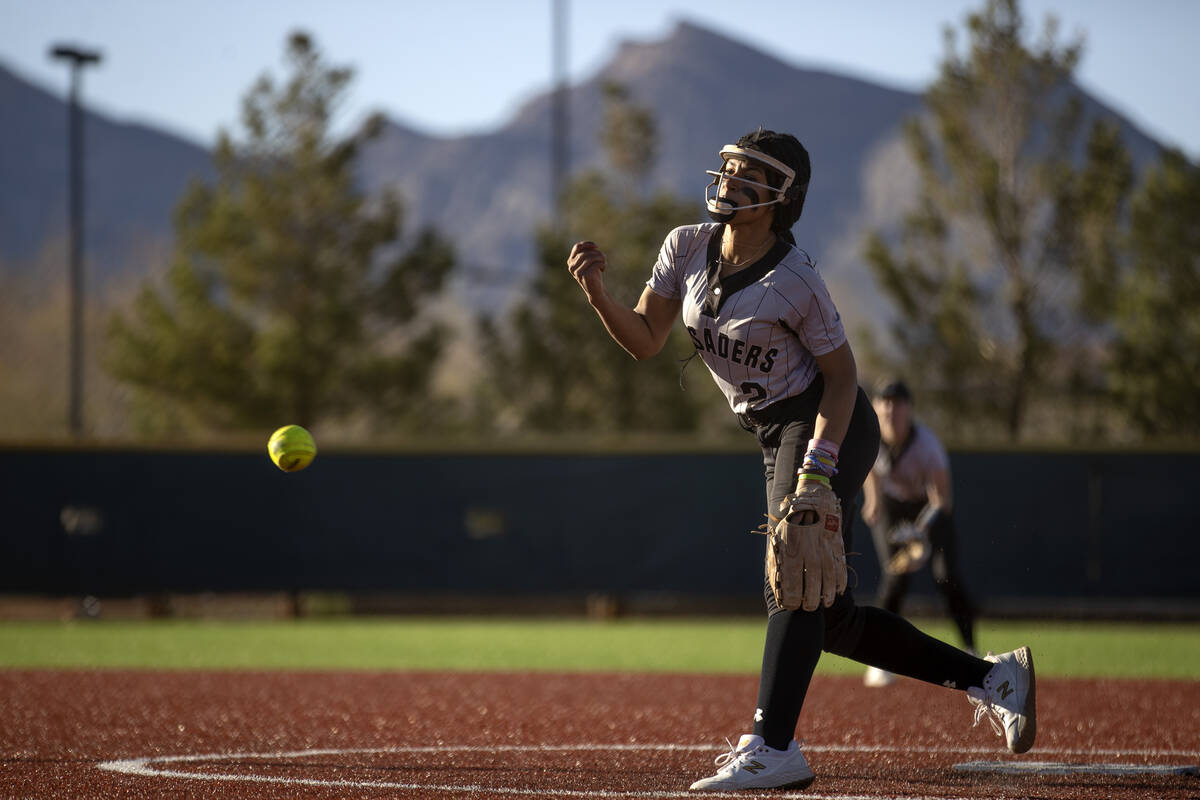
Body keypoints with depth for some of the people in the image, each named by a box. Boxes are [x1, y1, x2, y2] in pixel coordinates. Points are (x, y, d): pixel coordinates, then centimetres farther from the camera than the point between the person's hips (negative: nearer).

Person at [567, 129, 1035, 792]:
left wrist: (819, 461, -23)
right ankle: (990, 677, 14)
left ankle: (773, 748, -25)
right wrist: (596, 290, -16)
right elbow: (644, 340, 1)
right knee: (825, 616, 7)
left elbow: (841, 373, -13)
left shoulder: (796, 283, -21)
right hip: (777, 438, 8)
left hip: (830, 429, -8)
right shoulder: (687, 248, -2)